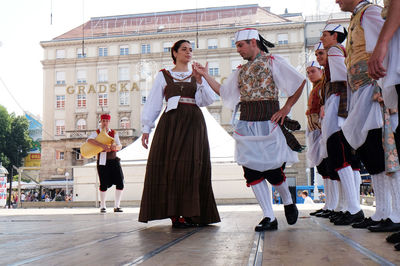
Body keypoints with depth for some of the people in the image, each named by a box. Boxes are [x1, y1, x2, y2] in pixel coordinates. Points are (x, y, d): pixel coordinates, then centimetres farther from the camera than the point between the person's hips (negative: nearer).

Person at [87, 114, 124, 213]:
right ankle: (102, 206, 17)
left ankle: (117, 206, 6)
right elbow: (89, 140, -20)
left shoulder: (114, 133, 11)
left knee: (120, 183, -5)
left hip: (114, 160, 3)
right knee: (104, 184, -1)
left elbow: (119, 146, 1)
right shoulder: (96, 133, 3)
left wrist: (115, 147, -24)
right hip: (102, 161, -3)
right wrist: (102, 145, -33)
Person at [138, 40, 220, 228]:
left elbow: (208, 101, 4)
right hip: (171, 122, -1)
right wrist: (146, 128, 1)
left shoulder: (197, 76, 18)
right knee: (170, 166, -8)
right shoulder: (163, 76, 13)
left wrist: (200, 81, -8)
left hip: (194, 124, 2)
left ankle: (190, 213, 0)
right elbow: (153, 103, 9)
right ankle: (175, 214, -6)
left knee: (192, 167, -4)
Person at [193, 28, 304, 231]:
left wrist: (286, 108, -5)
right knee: (251, 171, -1)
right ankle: (269, 218, 7)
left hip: (268, 121, -5)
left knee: (272, 171, -4)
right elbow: (223, 91, 19)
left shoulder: (272, 61, 1)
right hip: (246, 124, 6)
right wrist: (206, 75, 13)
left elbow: (301, 81, -2)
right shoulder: (241, 70, 19)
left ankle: (288, 202, 27)